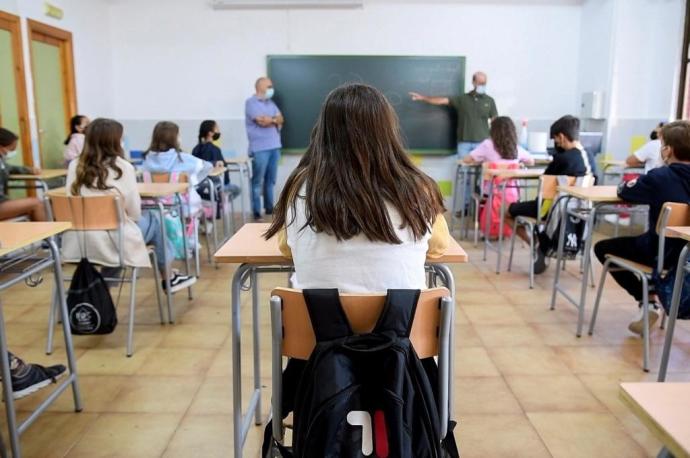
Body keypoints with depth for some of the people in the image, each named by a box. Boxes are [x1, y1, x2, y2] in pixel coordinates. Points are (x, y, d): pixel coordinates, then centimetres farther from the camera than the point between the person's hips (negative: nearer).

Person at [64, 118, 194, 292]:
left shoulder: (74, 166, 4)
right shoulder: (123, 167, -8)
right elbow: (134, 213, -5)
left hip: (77, 243, 6)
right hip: (112, 242, -5)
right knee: (153, 220, 23)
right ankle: (170, 279, 36)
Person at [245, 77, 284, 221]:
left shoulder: (270, 103, 19)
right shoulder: (251, 102, -5)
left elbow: (281, 120, 9)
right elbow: (262, 121, -16)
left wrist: (269, 119, -10)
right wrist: (275, 119, 2)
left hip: (274, 146, 7)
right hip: (260, 148, -7)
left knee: (270, 180, 11)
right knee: (258, 181, -4)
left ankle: (269, 208, 20)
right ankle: (256, 213, -1)